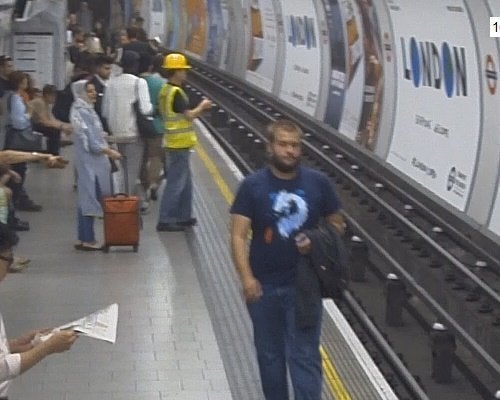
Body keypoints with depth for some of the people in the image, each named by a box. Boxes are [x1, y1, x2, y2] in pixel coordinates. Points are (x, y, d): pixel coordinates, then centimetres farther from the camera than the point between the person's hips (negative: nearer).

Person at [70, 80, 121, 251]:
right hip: (88, 161, -9)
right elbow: (89, 141, -19)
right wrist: (109, 152, -15)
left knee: (88, 198, 10)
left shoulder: (87, 110, 15)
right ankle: (87, 239, -4)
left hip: (94, 160, 9)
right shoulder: (80, 112, -15)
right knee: (89, 197, -7)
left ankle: (84, 238, 15)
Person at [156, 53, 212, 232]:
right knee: (176, 183, -4)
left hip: (175, 142, 10)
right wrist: (202, 106, -3)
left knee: (185, 182, 18)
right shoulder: (176, 92, -19)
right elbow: (188, 115, -18)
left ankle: (184, 216, 26)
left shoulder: (165, 90, 11)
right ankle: (165, 220, -1)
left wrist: (197, 108, 13)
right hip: (179, 143, -10)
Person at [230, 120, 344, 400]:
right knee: (270, 355, 14)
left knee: (304, 356, -2)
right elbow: (239, 236, -9)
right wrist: (247, 278, -21)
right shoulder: (253, 186, -6)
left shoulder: (318, 183, -3)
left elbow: (337, 226, 9)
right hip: (265, 286, 1)